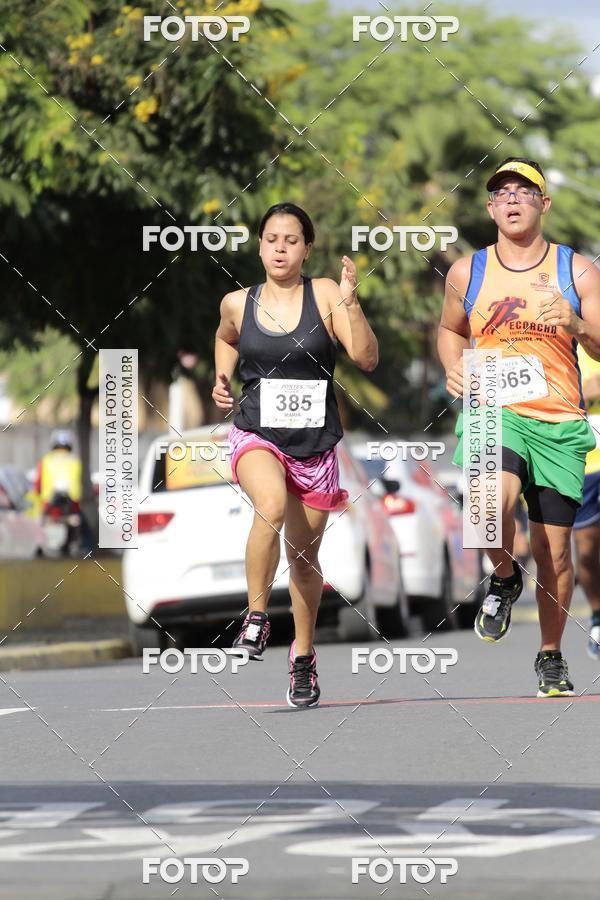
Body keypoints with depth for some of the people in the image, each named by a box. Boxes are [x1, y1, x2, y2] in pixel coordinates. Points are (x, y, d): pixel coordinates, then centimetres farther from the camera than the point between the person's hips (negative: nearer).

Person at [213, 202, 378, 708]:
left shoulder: (325, 295, -4)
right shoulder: (237, 304, 2)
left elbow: (367, 359, -13)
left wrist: (350, 304, -24)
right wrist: (222, 379, 9)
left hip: (315, 443, 1)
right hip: (256, 435, -1)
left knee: (304, 559, 11)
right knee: (271, 504, -34)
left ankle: (304, 657, 32)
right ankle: (256, 616, -18)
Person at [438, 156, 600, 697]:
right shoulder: (467, 273, 7)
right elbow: (450, 330, 25)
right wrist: (453, 368, 5)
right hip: (491, 413, -1)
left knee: (554, 550, 3)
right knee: (493, 500, -32)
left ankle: (551, 655, 23)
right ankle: (505, 578, 0)